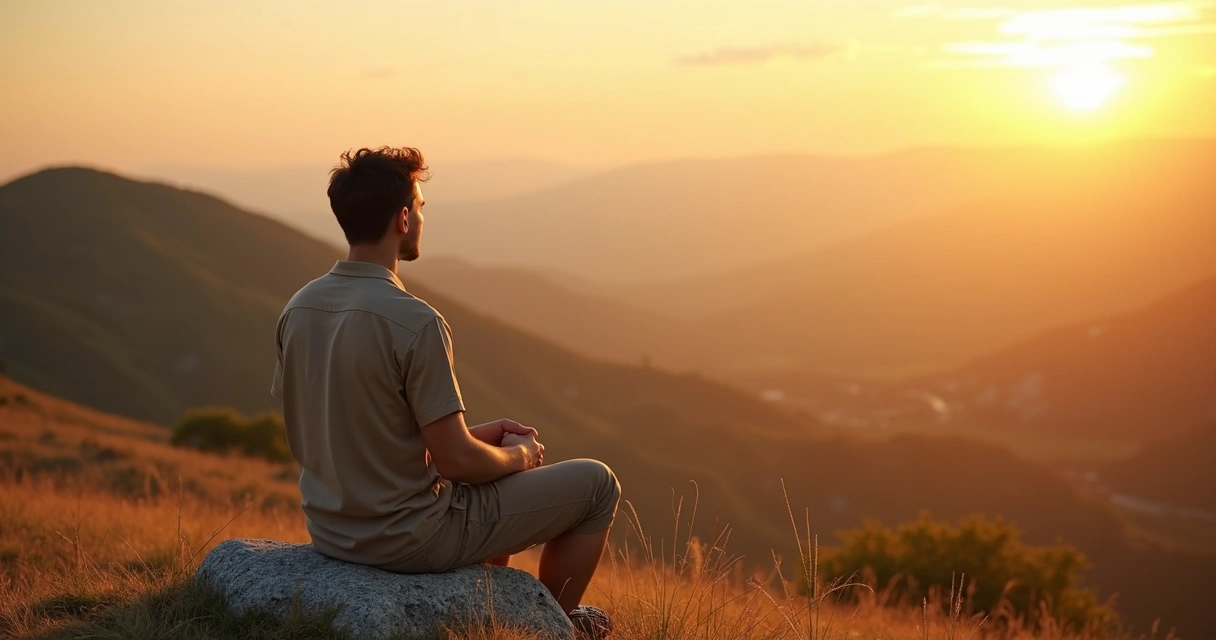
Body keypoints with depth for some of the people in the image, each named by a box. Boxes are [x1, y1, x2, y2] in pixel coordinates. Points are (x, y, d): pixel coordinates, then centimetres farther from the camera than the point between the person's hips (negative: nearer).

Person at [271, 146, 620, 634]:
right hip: (408, 539, -8)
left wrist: (477, 435, 12)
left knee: (491, 457, 33)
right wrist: (517, 456, 0)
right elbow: (455, 460, -22)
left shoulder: (298, 310, 0)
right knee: (596, 484, 8)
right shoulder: (415, 323, -24)